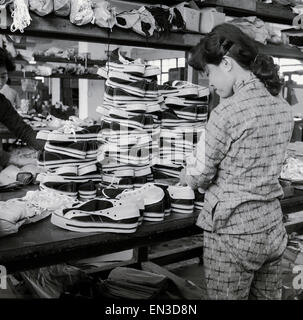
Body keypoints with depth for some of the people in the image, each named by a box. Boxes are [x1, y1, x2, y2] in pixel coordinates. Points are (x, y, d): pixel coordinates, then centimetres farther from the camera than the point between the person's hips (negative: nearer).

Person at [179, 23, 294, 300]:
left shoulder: (228, 111, -20)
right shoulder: (283, 107, 4)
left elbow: (201, 176, -12)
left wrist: (186, 175, 10)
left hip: (233, 233, -7)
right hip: (273, 228, 8)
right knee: (268, 296, 21)